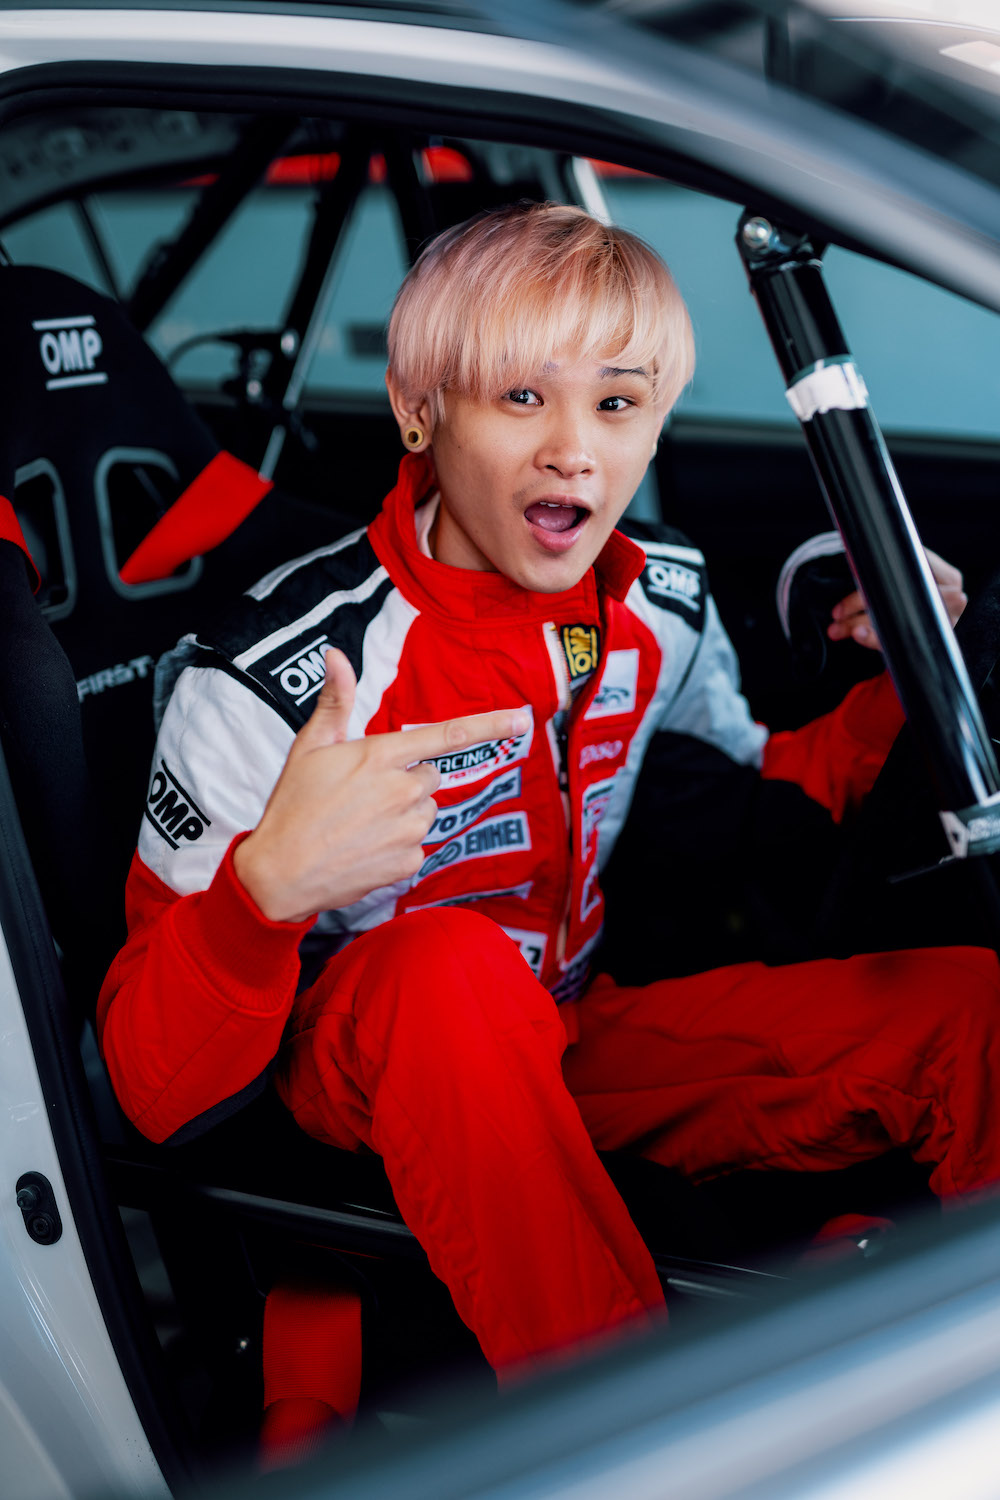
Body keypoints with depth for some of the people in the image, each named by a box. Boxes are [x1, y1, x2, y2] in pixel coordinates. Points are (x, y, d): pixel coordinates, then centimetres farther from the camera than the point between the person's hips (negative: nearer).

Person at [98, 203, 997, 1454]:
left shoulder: (663, 603, -5)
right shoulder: (279, 675, -25)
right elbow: (157, 1092, -25)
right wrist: (267, 888, -46)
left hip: (573, 1044, 5)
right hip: (360, 1079, -5)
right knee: (451, 962, -40)